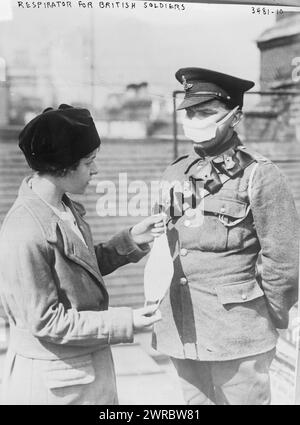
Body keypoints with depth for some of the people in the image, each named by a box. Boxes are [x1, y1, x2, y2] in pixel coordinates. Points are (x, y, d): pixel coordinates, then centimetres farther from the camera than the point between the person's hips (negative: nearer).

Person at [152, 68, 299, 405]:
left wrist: (270, 318, -1)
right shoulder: (175, 174, 7)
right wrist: (161, 312, 4)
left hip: (237, 336, -5)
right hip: (182, 333, 5)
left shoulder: (258, 175, -9)